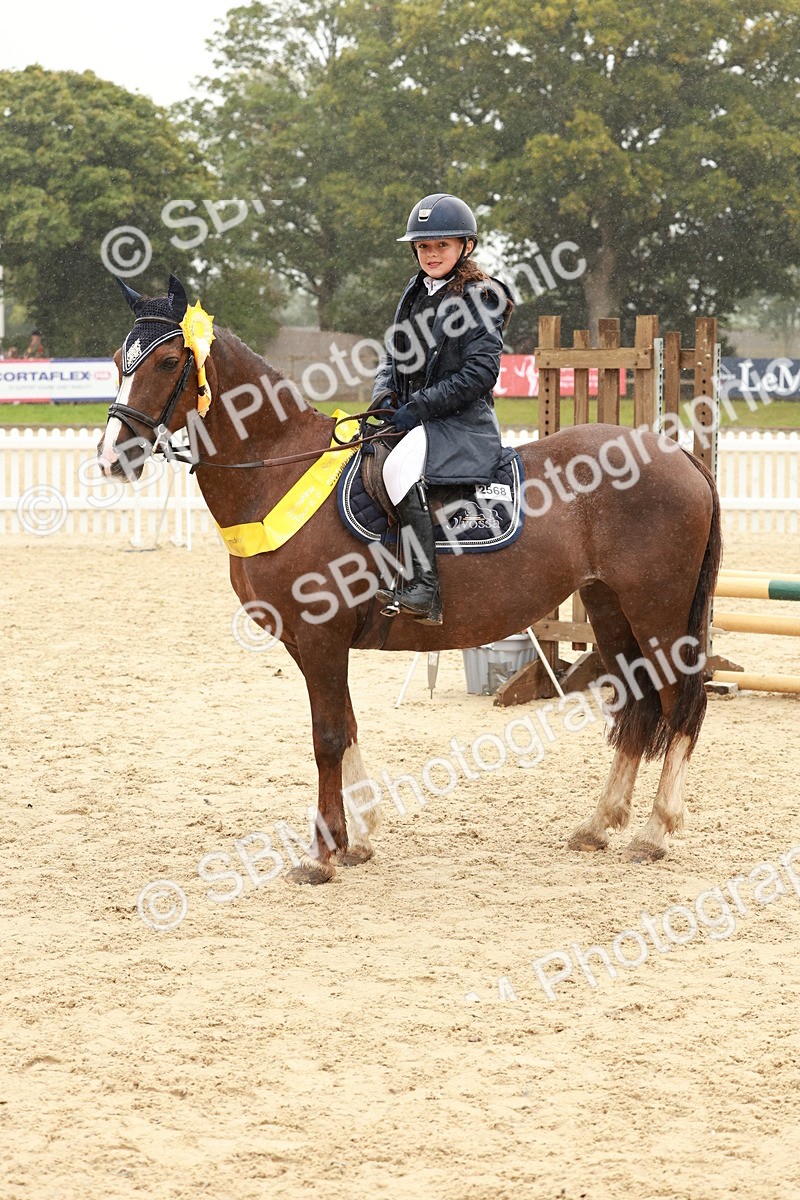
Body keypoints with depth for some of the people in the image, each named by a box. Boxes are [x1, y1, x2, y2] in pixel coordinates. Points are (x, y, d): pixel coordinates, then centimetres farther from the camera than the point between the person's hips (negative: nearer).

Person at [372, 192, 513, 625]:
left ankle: (425, 590, -36)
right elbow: (394, 353, 22)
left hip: (462, 422, -10)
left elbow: (479, 374, -17)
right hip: (413, 419, 10)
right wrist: (385, 392, 1)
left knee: (400, 467, -32)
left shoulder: (477, 298, -10)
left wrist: (418, 406, -18)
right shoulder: (416, 293, 15)